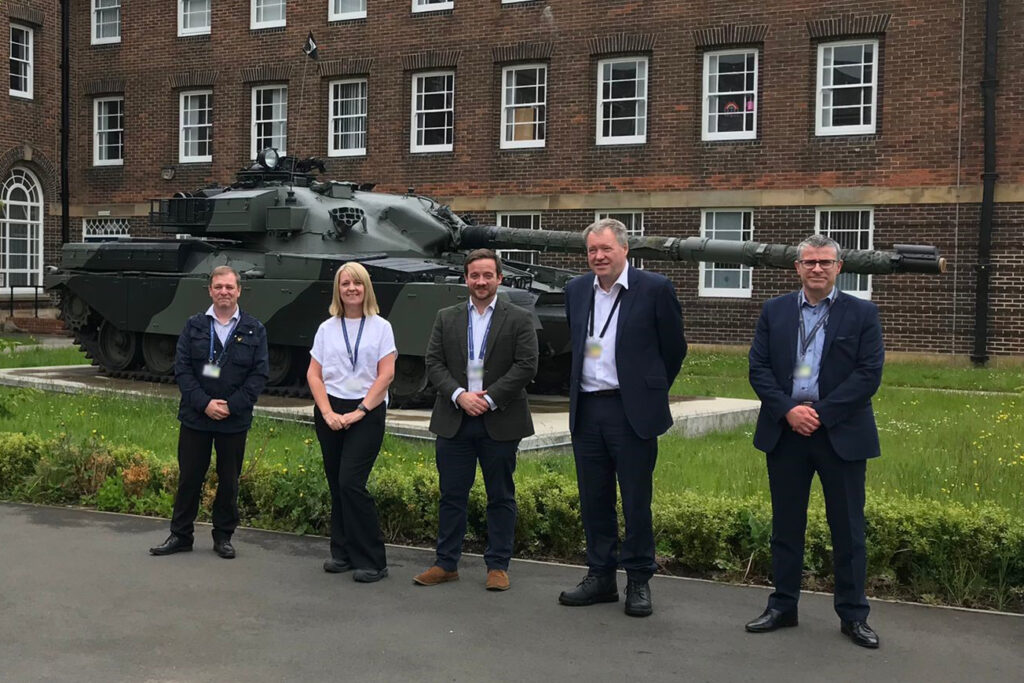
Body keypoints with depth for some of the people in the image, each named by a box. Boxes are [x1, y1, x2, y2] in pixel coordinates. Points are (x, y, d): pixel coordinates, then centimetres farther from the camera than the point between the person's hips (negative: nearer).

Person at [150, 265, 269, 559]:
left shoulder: (254, 330, 1)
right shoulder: (194, 326, 3)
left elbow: (259, 374, -3)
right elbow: (182, 369, -2)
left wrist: (231, 406, -13)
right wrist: (204, 403, -14)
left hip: (235, 421, 0)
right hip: (196, 417, 0)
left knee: (229, 481, 8)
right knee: (189, 478, 7)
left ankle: (223, 537, 22)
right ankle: (180, 535, 19)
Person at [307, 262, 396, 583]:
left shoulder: (381, 327, 2)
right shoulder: (327, 328, 9)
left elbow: (386, 375, -5)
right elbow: (314, 374, 6)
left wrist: (359, 412, -11)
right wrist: (328, 413, -6)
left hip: (367, 413, -3)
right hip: (329, 413, 4)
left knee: (351, 483, -12)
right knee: (336, 485, 6)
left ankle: (371, 561, -5)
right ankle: (342, 553, 18)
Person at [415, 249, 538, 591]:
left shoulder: (519, 319, 0)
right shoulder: (446, 318, 9)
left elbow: (526, 366, -7)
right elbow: (433, 363, 4)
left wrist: (489, 399, -14)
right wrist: (459, 395, -12)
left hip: (500, 422, -2)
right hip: (454, 421, 2)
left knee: (501, 497, 6)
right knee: (451, 495, 7)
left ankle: (498, 566, 15)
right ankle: (446, 564, 17)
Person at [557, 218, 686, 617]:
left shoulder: (654, 289, -6)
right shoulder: (576, 290, 9)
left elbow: (674, 348, 2)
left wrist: (650, 393, 8)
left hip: (632, 411, -5)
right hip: (586, 409, 5)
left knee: (636, 501, 2)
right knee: (593, 500, 11)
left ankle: (639, 581, 14)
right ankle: (600, 577, 22)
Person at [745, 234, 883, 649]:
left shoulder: (862, 314, 1)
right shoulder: (774, 311, 8)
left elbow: (868, 374, -7)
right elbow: (758, 368, 2)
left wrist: (820, 412, -14)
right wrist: (788, 410, -12)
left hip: (841, 434, -2)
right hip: (785, 431, 2)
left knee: (848, 528, 4)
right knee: (786, 523, 10)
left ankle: (853, 614, 15)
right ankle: (782, 606, 21)